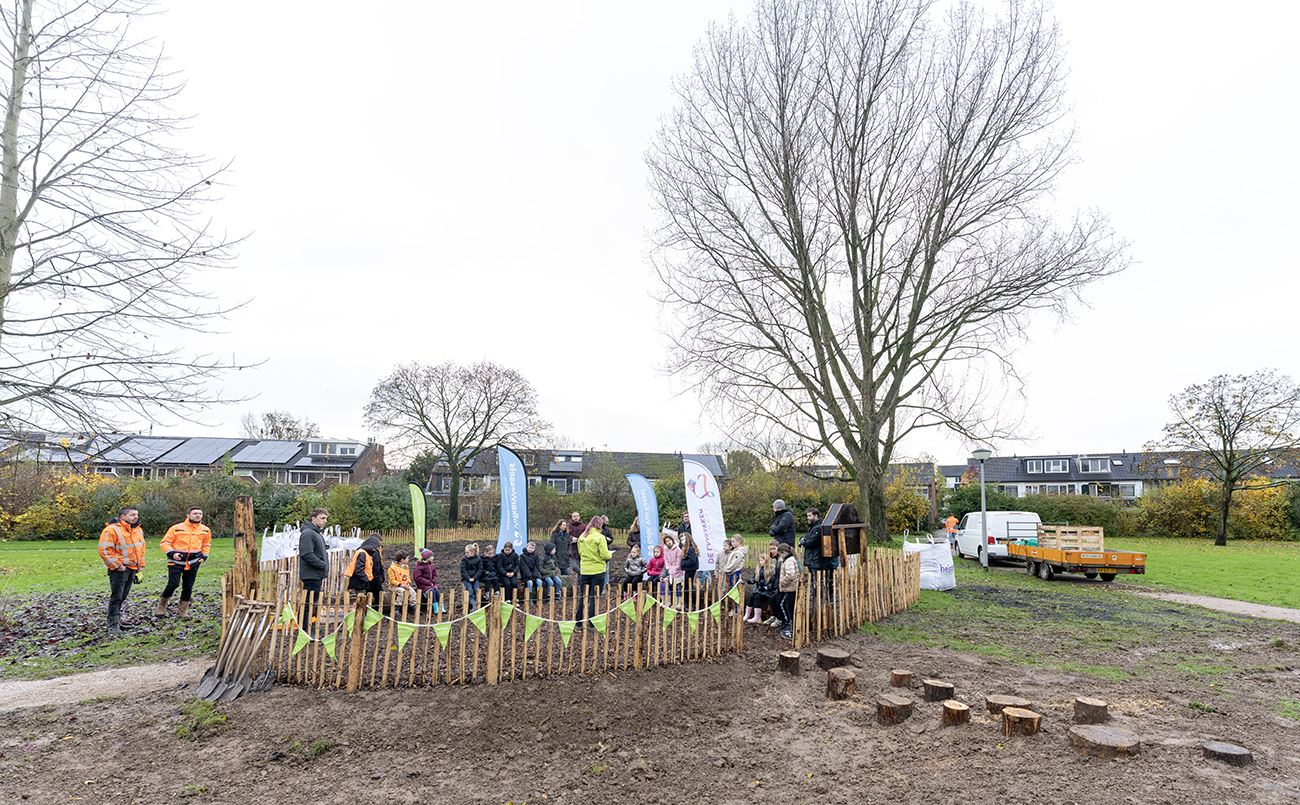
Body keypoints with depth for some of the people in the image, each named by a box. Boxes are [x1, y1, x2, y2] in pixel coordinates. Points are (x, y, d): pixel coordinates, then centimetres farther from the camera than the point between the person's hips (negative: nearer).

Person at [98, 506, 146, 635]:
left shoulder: (138, 530, 11)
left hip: (132, 569, 8)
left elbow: (141, 547, 22)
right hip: (119, 570, -8)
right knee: (116, 598, -6)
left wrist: (141, 564, 14)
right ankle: (113, 626, -2)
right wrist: (117, 566, -17)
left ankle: (117, 622, 26)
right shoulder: (111, 530, -15)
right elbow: (104, 550, -18)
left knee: (122, 597, 16)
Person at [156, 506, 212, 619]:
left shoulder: (205, 530, 7)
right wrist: (171, 553, -16)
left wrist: (204, 556, 9)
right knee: (173, 584, -9)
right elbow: (164, 543, -1)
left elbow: (206, 544, 23)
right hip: (176, 562, -4)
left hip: (193, 563, 4)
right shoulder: (177, 528, -7)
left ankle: (182, 612, 18)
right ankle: (161, 607, 17)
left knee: (188, 586, 6)